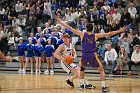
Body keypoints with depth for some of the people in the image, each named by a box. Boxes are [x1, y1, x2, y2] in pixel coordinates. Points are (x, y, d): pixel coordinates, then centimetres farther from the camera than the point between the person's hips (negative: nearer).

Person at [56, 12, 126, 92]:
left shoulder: (82, 34, 2)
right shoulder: (96, 36, 2)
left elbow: (70, 28, 3)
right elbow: (108, 34, 1)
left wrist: (60, 22, 8)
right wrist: (120, 31, 6)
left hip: (84, 56, 1)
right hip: (92, 55, -1)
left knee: (82, 68, 30)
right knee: (101, 70, 13)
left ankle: (82, 84, 26)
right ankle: (104, 87, 2)